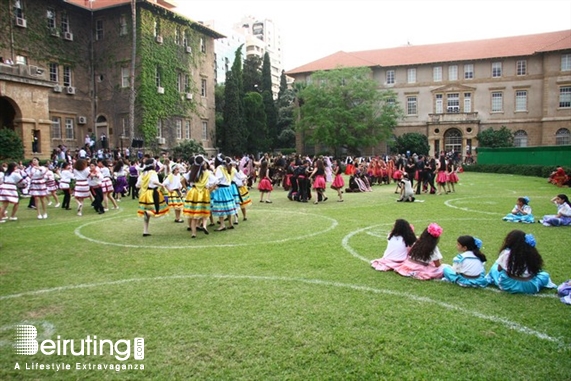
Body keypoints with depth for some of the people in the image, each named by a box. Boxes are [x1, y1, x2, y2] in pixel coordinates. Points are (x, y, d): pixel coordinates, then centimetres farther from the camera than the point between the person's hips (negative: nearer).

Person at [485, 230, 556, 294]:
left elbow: (499, 268, -2)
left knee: (495, 267, 23)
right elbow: (536, 270, 1)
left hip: (508, 285, -2)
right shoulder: (532, 253, -7)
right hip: (529, 286, 3)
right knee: (545, 275, 31)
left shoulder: (506, 253, -13)